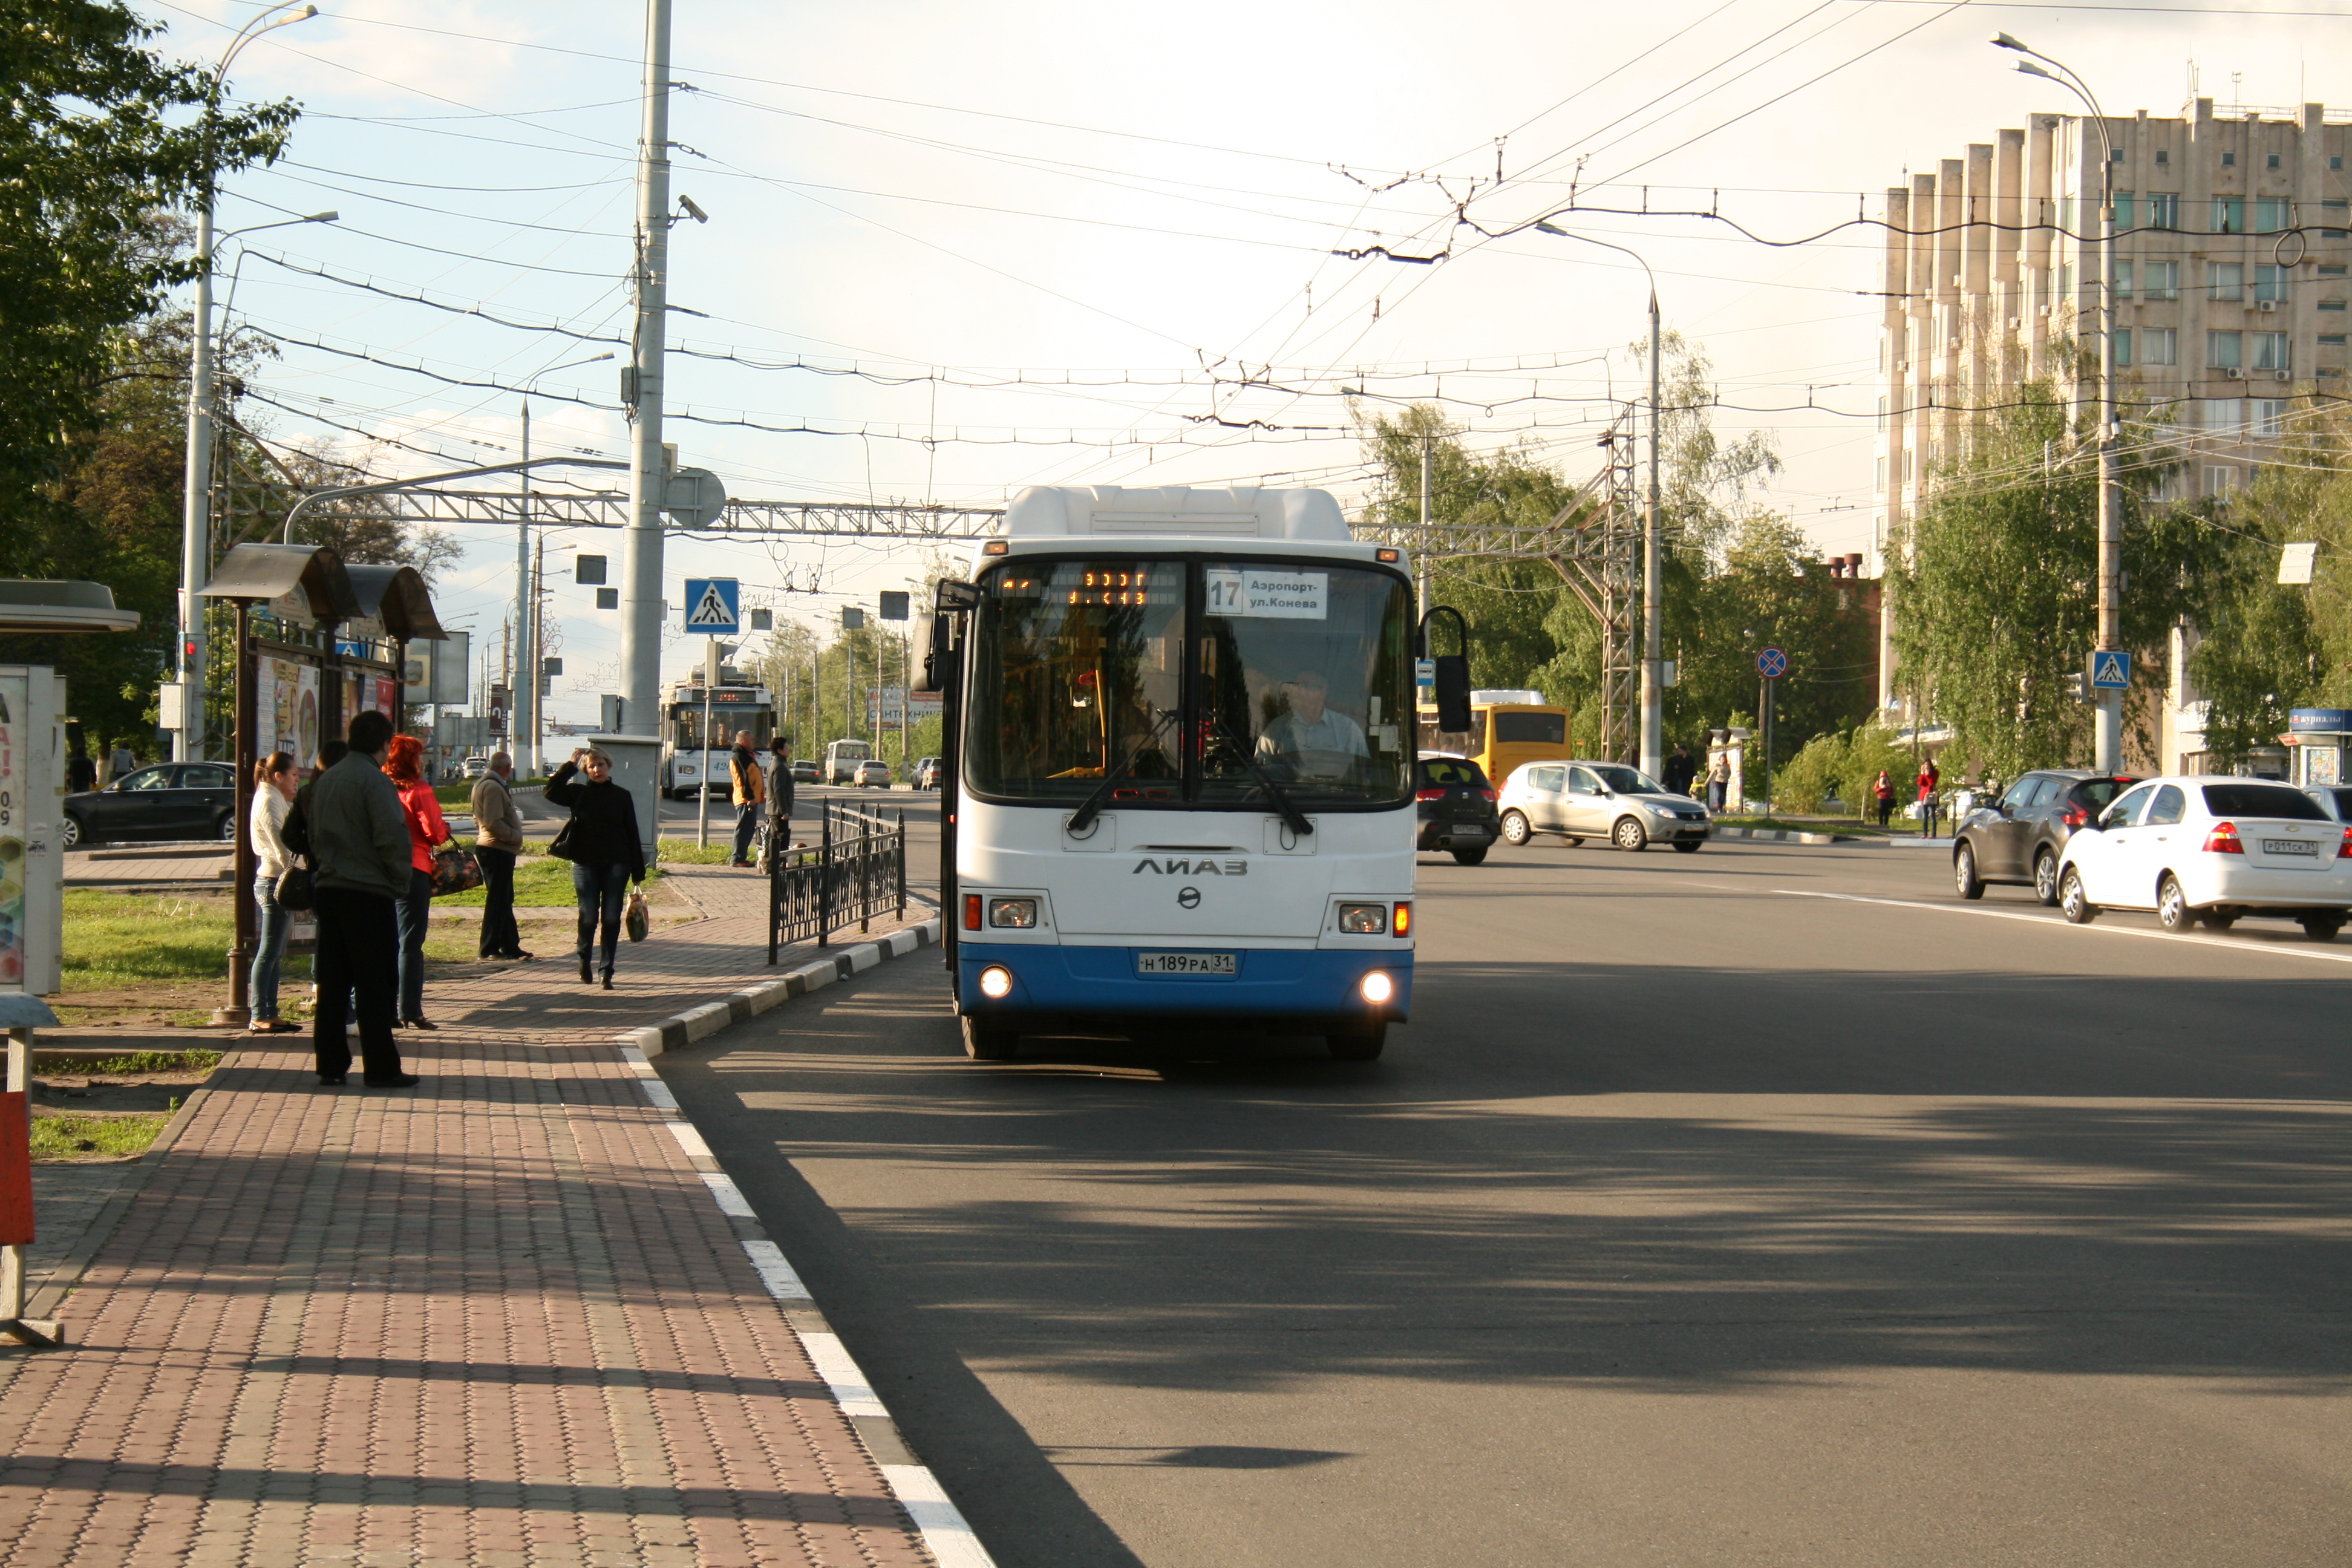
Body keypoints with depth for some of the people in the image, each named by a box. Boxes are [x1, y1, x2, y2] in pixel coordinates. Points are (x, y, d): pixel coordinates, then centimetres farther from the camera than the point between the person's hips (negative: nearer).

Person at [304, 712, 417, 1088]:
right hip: (369, 891, -7)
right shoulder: (375, 781, -13)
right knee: (375, 984, -3)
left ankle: (330, 1063, 11)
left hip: (327, 888, 7)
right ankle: (381, 1068, -2)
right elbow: (392, 838, -17)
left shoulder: (324, 781, 12)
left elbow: (313, 834, 19)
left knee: (332, 981, 10)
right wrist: (400, 883, -5)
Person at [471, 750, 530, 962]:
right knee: (498, 901, -5)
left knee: (505, 901, 15)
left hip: (500, 851, 11)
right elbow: (493, 823, -24)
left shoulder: (484, 784, 16)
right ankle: (489, 949, -1)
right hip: (498, 851, -11)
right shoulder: (494, 788, -17)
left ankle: (511, 947, 21)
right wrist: (515, 836, -14)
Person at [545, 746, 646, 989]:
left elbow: (632, 834, 7)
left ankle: (607, 972, 4)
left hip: (616, 864, 1)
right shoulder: (579, 793, 6)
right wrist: (570, 766, -8)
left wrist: (638, 871, 4)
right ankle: (584, 963, 20)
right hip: (586, 864, -1)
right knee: (588, 917, -3)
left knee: (611, 918, -1)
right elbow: (551, 791, -9)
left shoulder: (622, 796, 6)